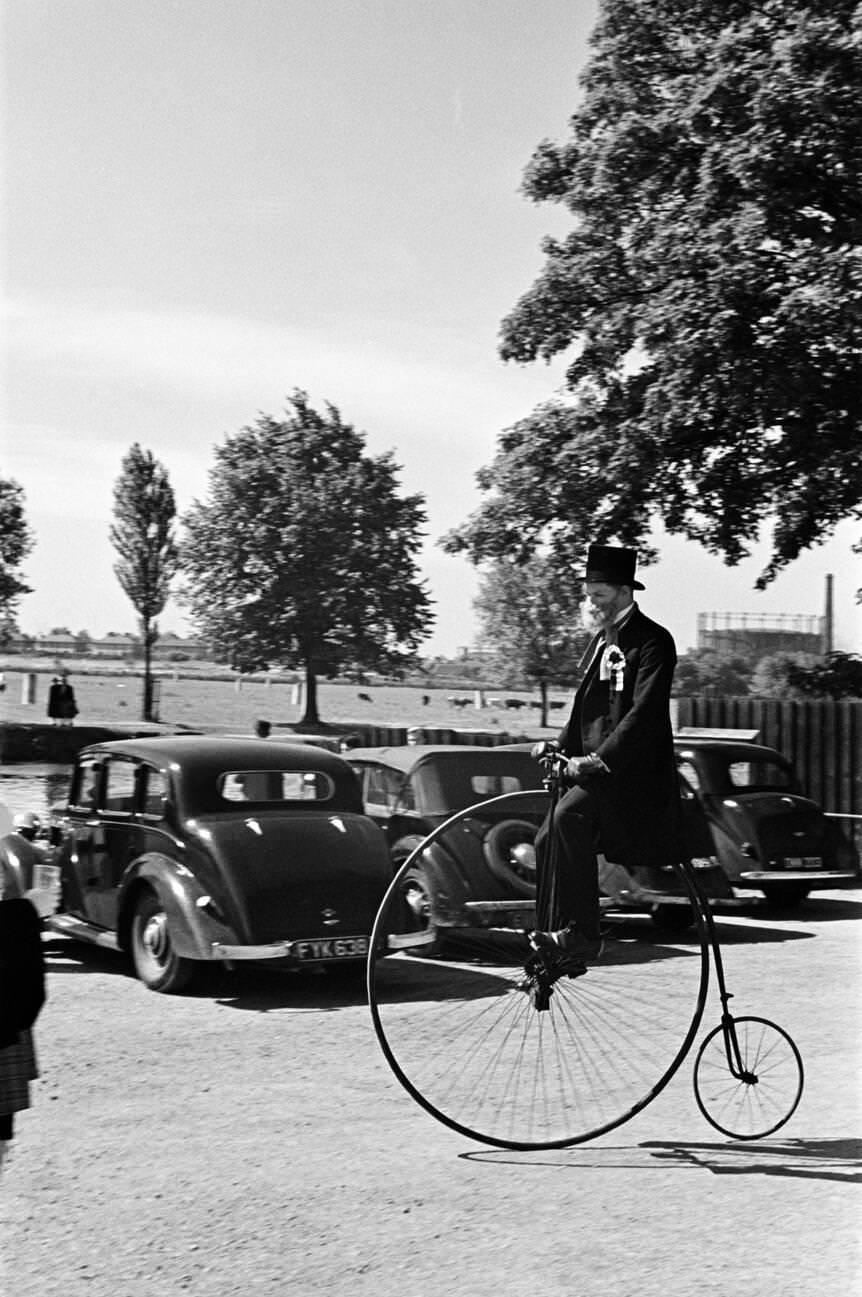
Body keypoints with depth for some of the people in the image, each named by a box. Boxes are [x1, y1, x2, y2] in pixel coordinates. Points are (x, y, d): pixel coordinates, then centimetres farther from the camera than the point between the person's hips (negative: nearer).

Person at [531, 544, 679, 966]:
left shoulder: (653, 641, -10)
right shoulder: (602, 641, 18)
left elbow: (646, 711, -21)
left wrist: (601, 759, -29)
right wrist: (561, 744, 6)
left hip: (634, 771, -9)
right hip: (597, 765, 9)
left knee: (569, 816, -30)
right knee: (547, 839, 0)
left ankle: (581, 935, -27)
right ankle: (549, 937, 10)